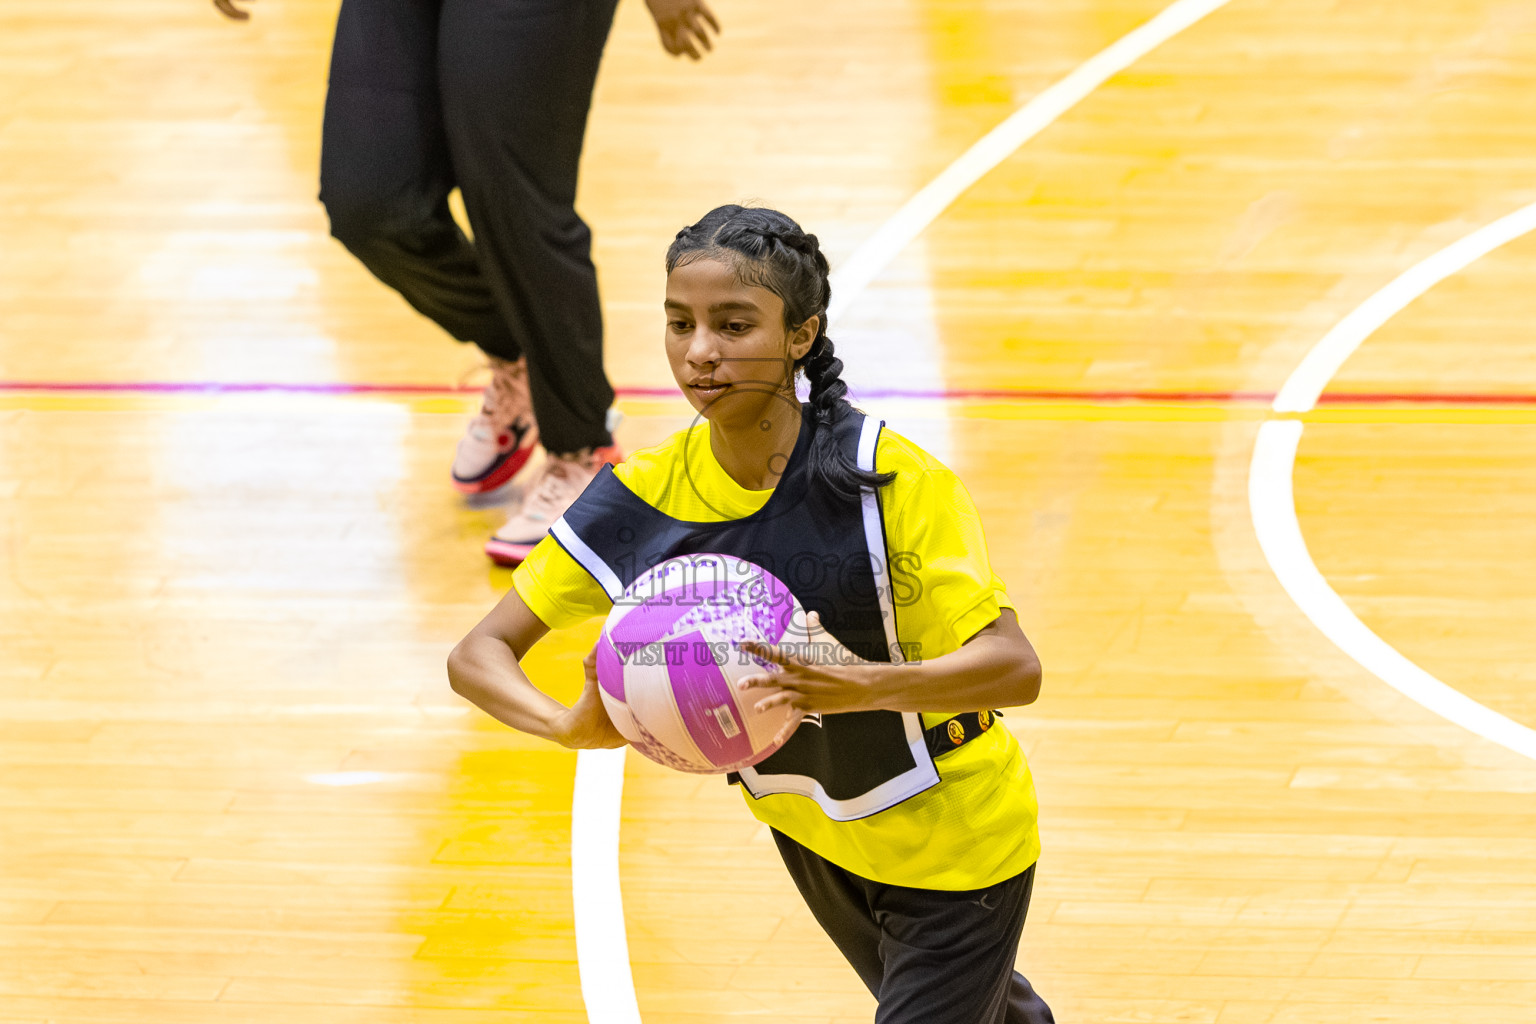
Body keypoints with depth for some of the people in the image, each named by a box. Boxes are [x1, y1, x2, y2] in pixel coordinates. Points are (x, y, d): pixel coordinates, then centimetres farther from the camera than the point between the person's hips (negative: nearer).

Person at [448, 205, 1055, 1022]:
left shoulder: (892, 479, -27)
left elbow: (1014, 668, -32)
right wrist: (572, 725, -35)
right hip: (808, 831, 5)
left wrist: (864, 687, -50)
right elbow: (478, 656, -13)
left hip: (955, 840, -5)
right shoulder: (641, 498, -15)